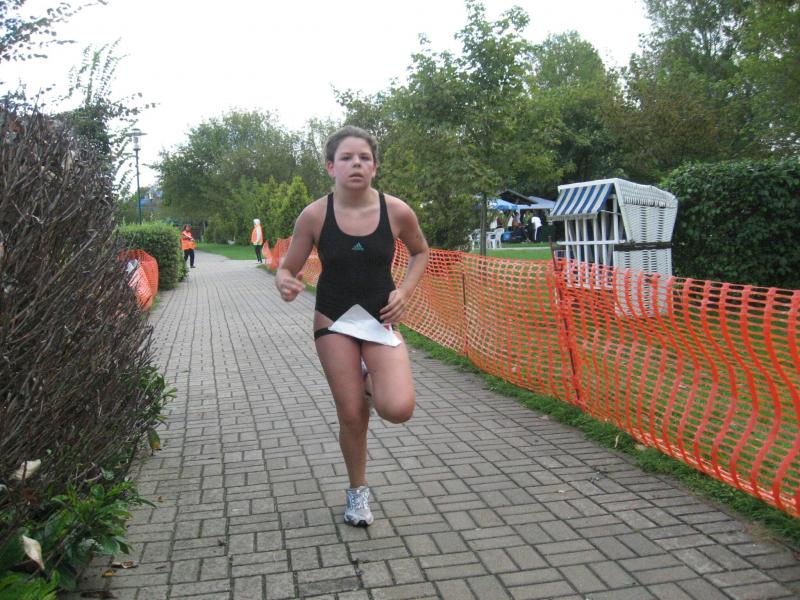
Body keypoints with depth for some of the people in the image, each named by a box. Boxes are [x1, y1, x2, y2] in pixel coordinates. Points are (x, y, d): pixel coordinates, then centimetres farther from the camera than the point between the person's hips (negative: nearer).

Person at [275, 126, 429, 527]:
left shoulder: (397, 211, -12)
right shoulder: (314, 215, -13)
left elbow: (420, 253, 9)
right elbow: (287, 270, -3)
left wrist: (405, 291, -7)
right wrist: (285, 284, -27)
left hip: (381, 318, 0)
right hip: (334, 321, 0)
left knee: (398, 409, -20)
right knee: (352, 415, 4)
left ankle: (370, 380, 18)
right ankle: (357, 491, 31)